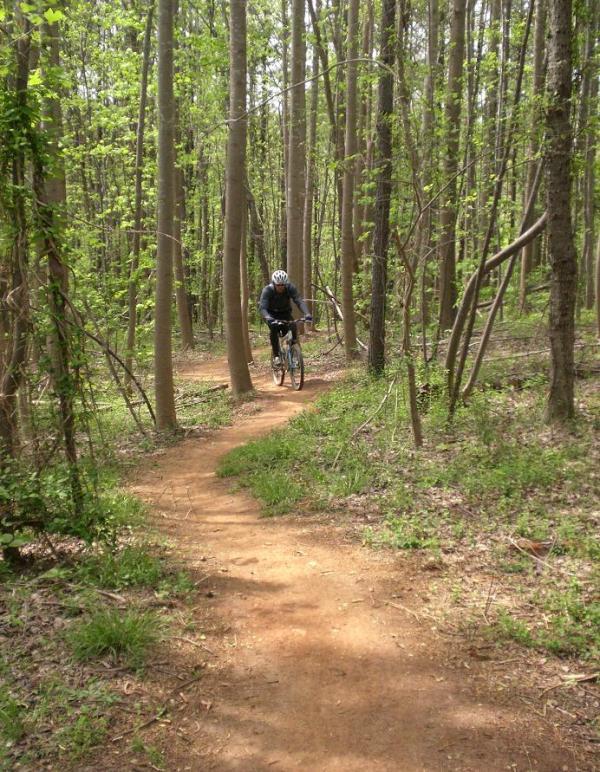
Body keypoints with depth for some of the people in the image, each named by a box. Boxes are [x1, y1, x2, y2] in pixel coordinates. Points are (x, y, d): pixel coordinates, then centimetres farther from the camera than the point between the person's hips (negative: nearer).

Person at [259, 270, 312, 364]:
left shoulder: (290, 288, -24)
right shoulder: (267, 290, -28)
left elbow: (299, 301, -33)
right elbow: (263, 307, -37)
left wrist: (307, 314, -52)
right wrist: (268, 318, -58)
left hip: (285, 312, 2)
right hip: (271, 314, -2)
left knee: (293, 326, -27)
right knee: (273, 329, -31)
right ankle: (276, 355, -21)